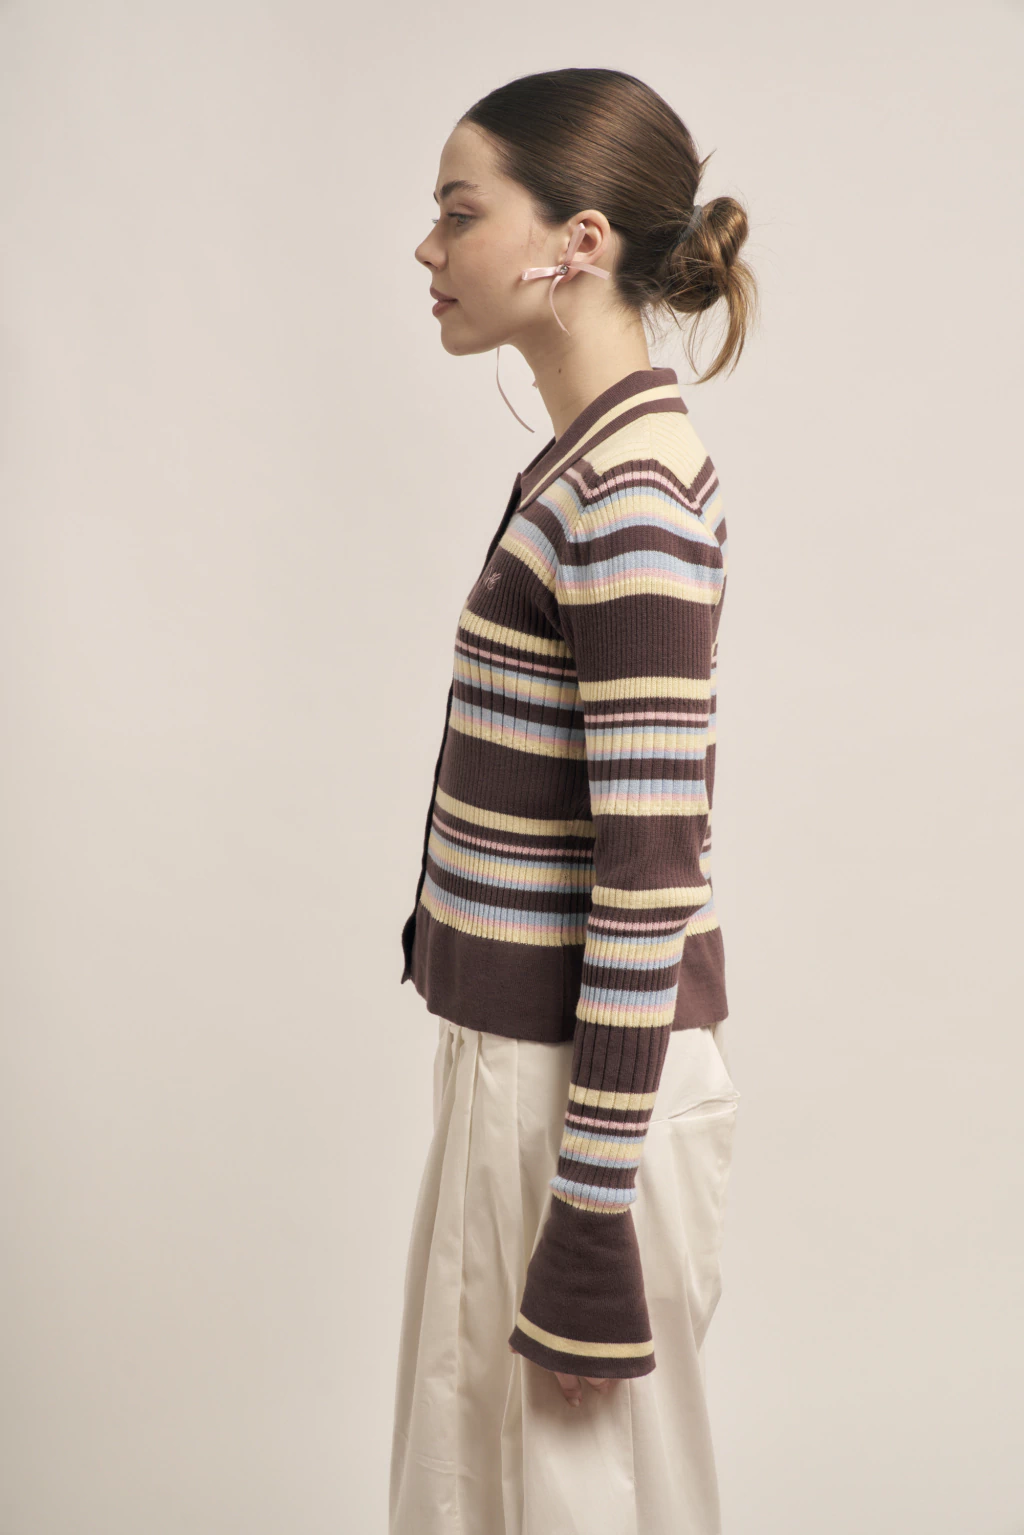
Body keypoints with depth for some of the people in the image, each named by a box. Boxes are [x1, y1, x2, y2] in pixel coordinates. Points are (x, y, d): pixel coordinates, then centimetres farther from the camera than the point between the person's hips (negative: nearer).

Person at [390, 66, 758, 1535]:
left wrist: (589, 1226, -19)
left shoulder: (627, 493, -21)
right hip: (517, 1046, 9)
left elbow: (652, 877, -23)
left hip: (591, 1076, -9)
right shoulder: (591, 458, 9)